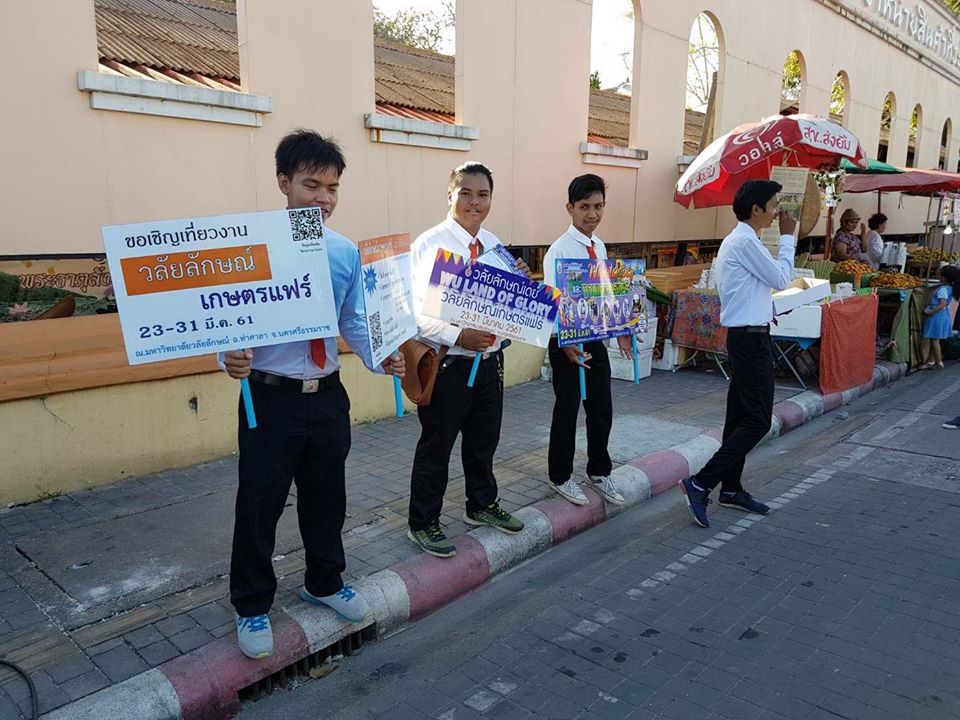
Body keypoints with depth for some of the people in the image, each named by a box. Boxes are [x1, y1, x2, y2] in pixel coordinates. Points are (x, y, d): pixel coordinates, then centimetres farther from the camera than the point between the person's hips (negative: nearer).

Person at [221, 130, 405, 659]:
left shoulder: (346, 253, 3)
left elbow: (354, 322, 6)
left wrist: (380, 359, -10)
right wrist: (230, 357, -29)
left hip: (328, 395, 4)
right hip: (271, 397, -4)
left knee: (327, 497, 19)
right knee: (259, 504, 7)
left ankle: (325, 583, 44)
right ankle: (252, 606, 31)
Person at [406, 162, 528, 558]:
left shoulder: (495, 245, 8)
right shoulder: (429, 244, -14)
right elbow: (416, 310, -19)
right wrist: (458, 336, -29)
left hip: (489, 358, 7)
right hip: (447, 362, -7)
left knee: (485, 438, 21)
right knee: (436, 444, 7)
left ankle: (482, 505, 43)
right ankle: (423, 523, 25)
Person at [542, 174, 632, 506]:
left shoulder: (600, 247, 8)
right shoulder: (559, 250, -14)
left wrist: (620, 332, 10)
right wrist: (566, 343, -29)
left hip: (596, 339, 7)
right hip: (567, 342, -6)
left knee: (602, 409, 14)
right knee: (567, 410, 6)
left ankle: (599, 472, 33)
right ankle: (561, 476, 25)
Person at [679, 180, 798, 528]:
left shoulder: (736, 240, 16)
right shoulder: (746, 242, -16)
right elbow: (781, 279, -9)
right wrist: (788, 237, 0)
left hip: (743, 336, 11)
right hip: (751, 338, -11)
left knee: (740, 415, 14)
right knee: (758, 420, -8)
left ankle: (731, 488, 22)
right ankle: (701, 483, -9)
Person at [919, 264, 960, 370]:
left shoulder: (942, 289, -21)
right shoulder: (950, 288, 6)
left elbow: (942, 304, -29)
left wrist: (930, 312, -22)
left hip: (937, 316, -9)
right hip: (944, 315, 9)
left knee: (935, 340, 2)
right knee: (934, 340, 15)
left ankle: (939, 362, 9)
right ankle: (931, 361, 20)